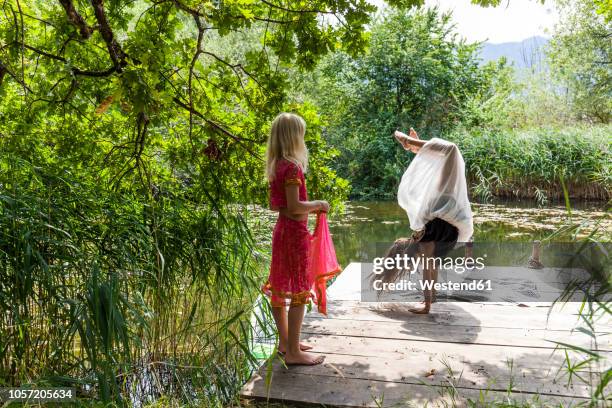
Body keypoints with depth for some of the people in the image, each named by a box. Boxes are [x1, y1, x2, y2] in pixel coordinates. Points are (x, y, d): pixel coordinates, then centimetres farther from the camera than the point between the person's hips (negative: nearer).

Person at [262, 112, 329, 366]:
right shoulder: (293, 167, -18)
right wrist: (318, 204, -7)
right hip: (295, 231, -9)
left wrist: (309, 208, 14)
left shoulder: (275, 166, 8)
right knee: (299, 291, -1)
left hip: (281, 229, 9)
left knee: (280, 287, 15)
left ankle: (285, 343, 29)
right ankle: (293, 352, 7)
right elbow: (294, 207, -23)